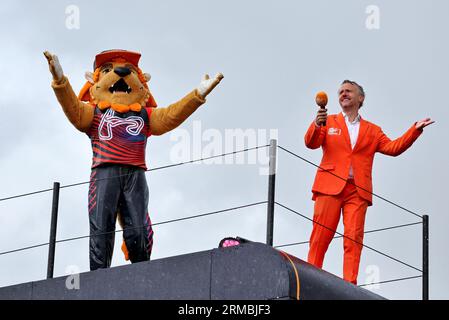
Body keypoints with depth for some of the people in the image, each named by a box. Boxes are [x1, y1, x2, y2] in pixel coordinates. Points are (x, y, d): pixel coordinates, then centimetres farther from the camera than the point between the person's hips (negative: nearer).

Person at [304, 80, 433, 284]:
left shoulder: (372, 131, 21)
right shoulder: (329, 122, 16)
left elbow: (393, 148, 11)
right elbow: (311, 143, 2)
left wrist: (415, 130, 0)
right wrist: (317, 125, -19)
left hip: (357, 191, 1)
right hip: (330, 186, -1)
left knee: (353, 238, -8)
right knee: (321, 235, -7)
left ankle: (349, 285, -12)